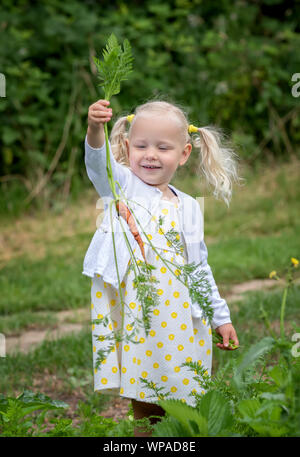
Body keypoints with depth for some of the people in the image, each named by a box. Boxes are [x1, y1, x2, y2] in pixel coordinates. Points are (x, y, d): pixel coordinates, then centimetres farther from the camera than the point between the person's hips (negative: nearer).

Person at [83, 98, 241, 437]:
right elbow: (98, 165, -21)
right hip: (135, 317, -3)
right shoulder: (123, 187, 2)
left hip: (181, 324, 3)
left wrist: (221, 317, 20)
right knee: (145, 414, -1)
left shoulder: (188, 207, 12)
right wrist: (95, 131, -42)